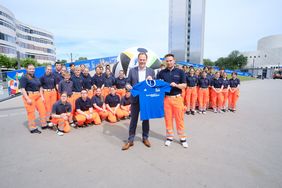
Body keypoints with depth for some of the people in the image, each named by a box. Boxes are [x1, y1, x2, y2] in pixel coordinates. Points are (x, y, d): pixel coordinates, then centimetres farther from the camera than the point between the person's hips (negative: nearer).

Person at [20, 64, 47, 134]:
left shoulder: (36, 78, 17)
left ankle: (44, 125, 23)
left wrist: (42, 96, 10)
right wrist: (27, 99, -19)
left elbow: (40, 87, 20)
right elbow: (23, 89, -12)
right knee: (31, 112, -2)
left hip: (38, 96, 7)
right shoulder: (24, 78, -4)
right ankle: (33, 128, 9)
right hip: (29, 96, -7)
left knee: (42, 110, 8)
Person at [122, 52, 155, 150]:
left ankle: (145, 138, 30)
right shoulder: (132, 70, 2)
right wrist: (127, 86, -19)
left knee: (146, 119, 12)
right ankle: (130, 140, 18)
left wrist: (151, 80, -16)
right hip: (135, 99, 0)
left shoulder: (151, 71, 3)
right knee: (133, 119, 6)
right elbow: (128, 82, 3)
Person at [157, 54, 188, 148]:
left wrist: (176, 85, -16)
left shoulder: (180, 72, 4)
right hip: (166, 98, 1)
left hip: (177, 98, -1)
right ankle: (169, 137, 20)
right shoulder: (162, 72, 7)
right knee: (168, 118, 6)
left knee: (179, 118, 2)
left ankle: (182, 138, 16)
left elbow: (184, 85, 1)